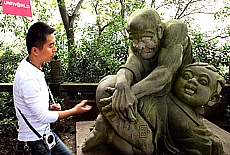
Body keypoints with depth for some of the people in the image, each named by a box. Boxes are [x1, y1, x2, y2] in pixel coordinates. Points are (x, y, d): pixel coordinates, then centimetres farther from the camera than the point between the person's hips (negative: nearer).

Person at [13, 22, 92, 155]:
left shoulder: (34, 68, 1)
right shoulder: (27, 77, -28)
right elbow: (44, 117, -23)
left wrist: (49, 107, 0)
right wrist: (75, 111, -15)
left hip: (46, 133, 8)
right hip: (35, 140, -8)